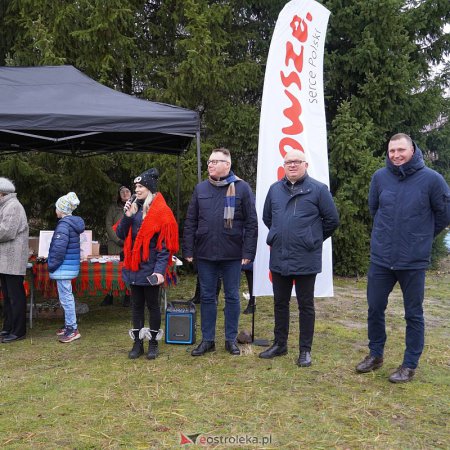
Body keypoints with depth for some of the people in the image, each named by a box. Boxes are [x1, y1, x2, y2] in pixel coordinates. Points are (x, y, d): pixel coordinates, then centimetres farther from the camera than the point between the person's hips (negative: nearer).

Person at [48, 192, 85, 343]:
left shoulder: (63, 225, -18)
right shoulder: (73, 223, 12)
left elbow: (59, 248, -24)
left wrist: (51, 265, -12)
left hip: (64, 268, -10)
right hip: (70, 266, 10)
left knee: (66, 297, -4)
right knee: (67, 297, 18)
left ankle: (72, 329, 0)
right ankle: (69, 325, 28)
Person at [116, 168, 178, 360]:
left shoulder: (161, 212, -11)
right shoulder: (134, 208, 9)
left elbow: (164, 245, -15)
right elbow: (121, 235, 6)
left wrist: (160, 270, -22)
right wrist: (127, 216, -9)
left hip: (150, 269, -6)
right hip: (134, 267, 6)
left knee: (152, 304, 6)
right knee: (137, 305, 12)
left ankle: (153, 343, 19)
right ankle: (138, 343, 21)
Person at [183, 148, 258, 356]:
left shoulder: (242, 188, -2)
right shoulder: (200, 189, 7)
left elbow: (251, 223, -3)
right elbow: (190, 221, 8)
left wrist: (248, 252, -8)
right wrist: (188, 250, 3)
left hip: (232, 254, -2)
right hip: (205, 254, 3)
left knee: (232, 297, 9)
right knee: (207, 297, 10)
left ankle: (231, 339, 22)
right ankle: (207, 340, 22)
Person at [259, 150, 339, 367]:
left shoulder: (318, 189, -7)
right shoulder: (275, 189, 6)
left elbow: (332, 220, -3)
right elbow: (267, 217, 20)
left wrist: (313, 239, 5)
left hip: (306, 259, -4)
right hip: (279, 258, 5)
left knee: (306, 306, 7)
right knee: (280, 303, 15)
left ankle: (305, 350, 18)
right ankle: (279, 344, 30)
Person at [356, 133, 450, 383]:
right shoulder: (380, 177, -2)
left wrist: (421, 236, 11)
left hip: (414, 261, -3)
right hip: (380, 258, 3)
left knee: (413, 315, 9)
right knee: (375, 309, 12)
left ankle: (410, 365, 23)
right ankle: (375, 355, 32)